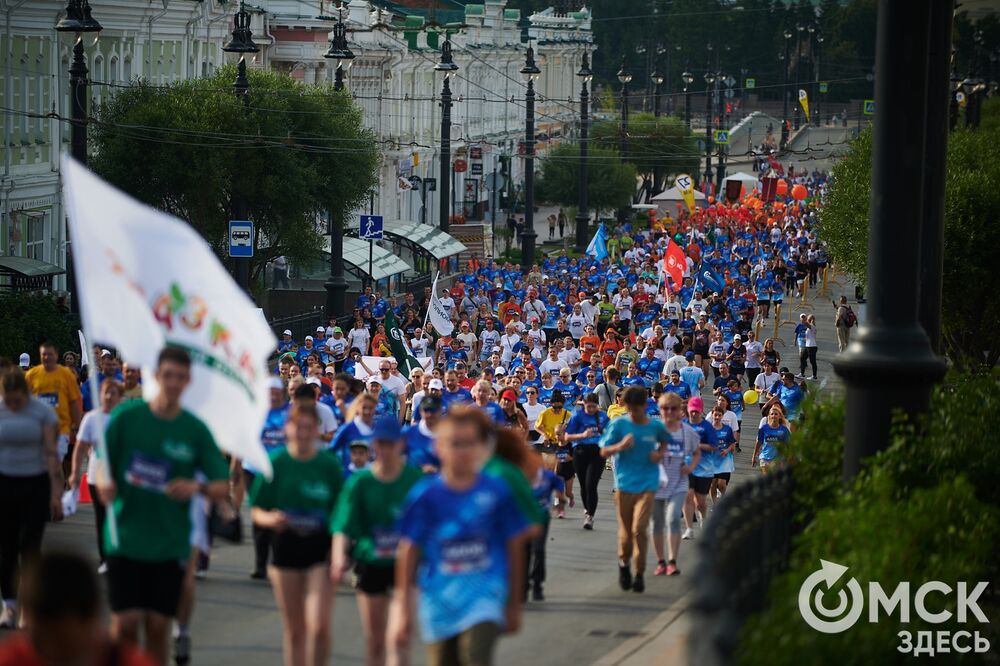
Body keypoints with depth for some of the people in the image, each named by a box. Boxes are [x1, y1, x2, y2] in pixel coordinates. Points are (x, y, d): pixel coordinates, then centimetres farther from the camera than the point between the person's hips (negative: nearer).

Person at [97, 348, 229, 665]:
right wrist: (105, 483, -18)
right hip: (126, 540, -1)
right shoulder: (126, 416, -3)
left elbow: (223, 487, 0)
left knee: (158, 627, 5)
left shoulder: (196, 430, -1)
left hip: (170, 544, 1)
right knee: (124, 624, -6)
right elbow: (104, 464, 4)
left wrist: (197, 487, -20)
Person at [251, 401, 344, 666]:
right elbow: (257, 512, 2)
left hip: (321, 548, -1)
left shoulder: (330, 464, -2)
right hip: (286, 548, 1)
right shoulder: (276, 463, -1)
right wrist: (270, 519, -20)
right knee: (294, 630, 9)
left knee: (319, 626, -14)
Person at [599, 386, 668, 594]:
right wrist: (620, 446, -19)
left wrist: (660, 454, 3)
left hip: (647, 485, 0)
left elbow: (664, 442, 24)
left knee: (639, 529, -13)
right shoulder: (618, 425, -1)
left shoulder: (656, 427, 3)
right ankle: (624, 563, 34)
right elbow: (604, 451, 1)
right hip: (624, 483, 0)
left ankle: (639, 574, 0)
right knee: (625, 531, 4)